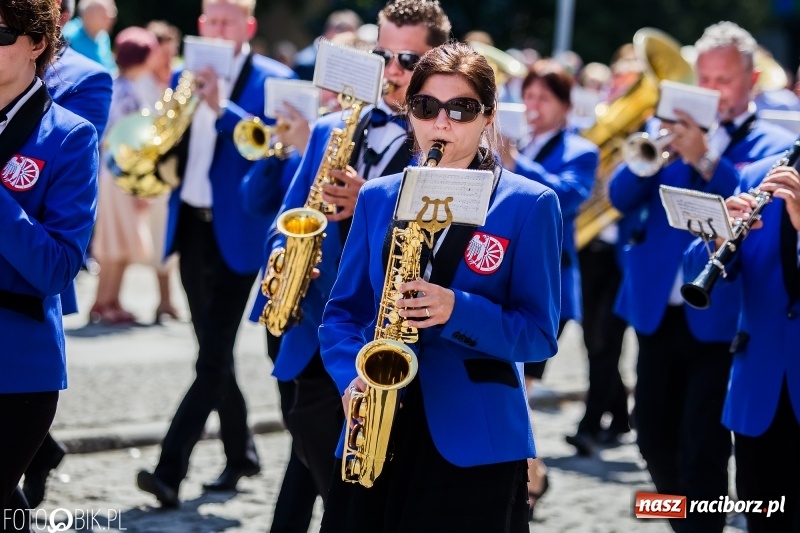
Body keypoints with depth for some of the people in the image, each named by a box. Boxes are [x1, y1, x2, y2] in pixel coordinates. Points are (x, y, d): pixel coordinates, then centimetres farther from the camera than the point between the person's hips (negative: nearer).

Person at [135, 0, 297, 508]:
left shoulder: (272, 79, -5)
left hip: (236, 233, -6)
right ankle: (241, 453, 29)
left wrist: (221, 107, -29)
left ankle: (171, 469, -16)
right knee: (214, 352, 15)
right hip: (191, 226, 7)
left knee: (214, 355, -11)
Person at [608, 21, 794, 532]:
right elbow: (622, 198, 0)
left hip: (719, 317, -5)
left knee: (703, 449, -8)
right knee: (655, 440, 12)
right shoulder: (675, 132, 12)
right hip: (657, 311, 5)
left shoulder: (774, 146, 0)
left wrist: (705, 160, -28)